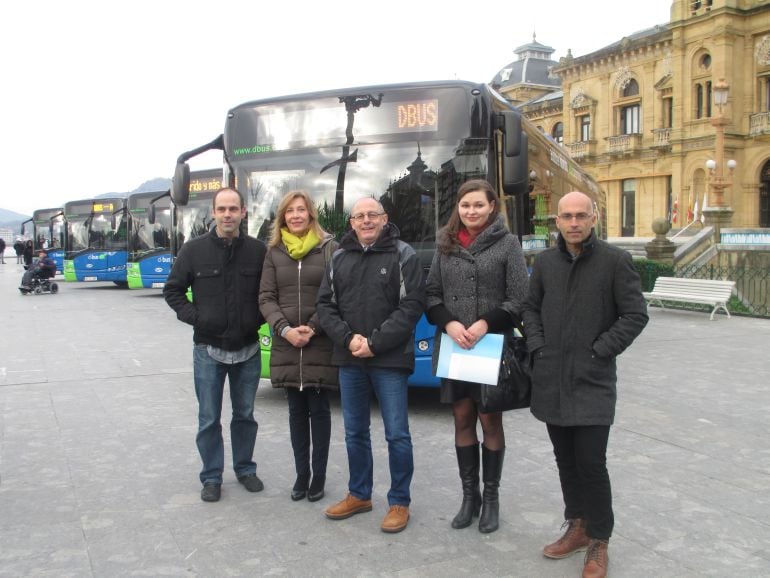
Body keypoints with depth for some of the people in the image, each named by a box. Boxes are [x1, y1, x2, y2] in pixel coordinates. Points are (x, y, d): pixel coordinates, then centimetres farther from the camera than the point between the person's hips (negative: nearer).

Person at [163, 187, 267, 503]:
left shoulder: (258, 250, -2)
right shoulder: (194, 249, -5)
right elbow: (173, 290, 3)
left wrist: (257, 319, -5)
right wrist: (195, 317, -8)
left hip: (247, 349, 1)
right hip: (208, 349, -1)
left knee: (245, 415, 15)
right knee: (209, 419, 7)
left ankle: (245, 468, 32)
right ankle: (211, 477, 22)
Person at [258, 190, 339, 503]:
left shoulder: (329, 248, -1)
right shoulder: (274, 252, 8)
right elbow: (266, 298, 3)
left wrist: (313, 328, -16)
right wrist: (285, 329, -12)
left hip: (320, 344, -3)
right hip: (286, 344, 3)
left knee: (318, 409, 5)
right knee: (296, 410, 11)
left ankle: (319, 475, 16)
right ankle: (301, 473, 21)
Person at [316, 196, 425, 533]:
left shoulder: (402, 255, -2)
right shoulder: (340, 258, 11)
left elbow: (412, 306, -10)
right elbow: (325, 305, 7)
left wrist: (375, 342, -16)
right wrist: (348, 338, -9)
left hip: (390, 359, -4)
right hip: (349, 360, 5)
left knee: (397, 434, 0)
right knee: (355, 432, 15)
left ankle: (400, 502, 15)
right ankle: (359, 495, 30)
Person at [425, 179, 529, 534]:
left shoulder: (507, 244, -1)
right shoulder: (446, 245, 9)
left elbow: (518, 299, -5)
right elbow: (431, 293, 8)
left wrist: (485, 324, -16)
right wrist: (449, 323, -10)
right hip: (452, 347, 3)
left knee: (490, 421, 5)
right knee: (462, 419, 9)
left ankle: (491, 498, 20)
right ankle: (469, 495, 22)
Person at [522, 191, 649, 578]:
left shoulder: (615, 261, -6)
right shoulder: (545, 262, 7)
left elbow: (635, 315, -5)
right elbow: (531, 308, 17)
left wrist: (599, 352, -10)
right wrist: (537, 346, 3)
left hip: (593, 381, -4)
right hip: (551, 379, 5)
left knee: (591, 462, -5)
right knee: (565, 459, 14)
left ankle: (599, 542, 12)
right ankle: (577, 526, 30)